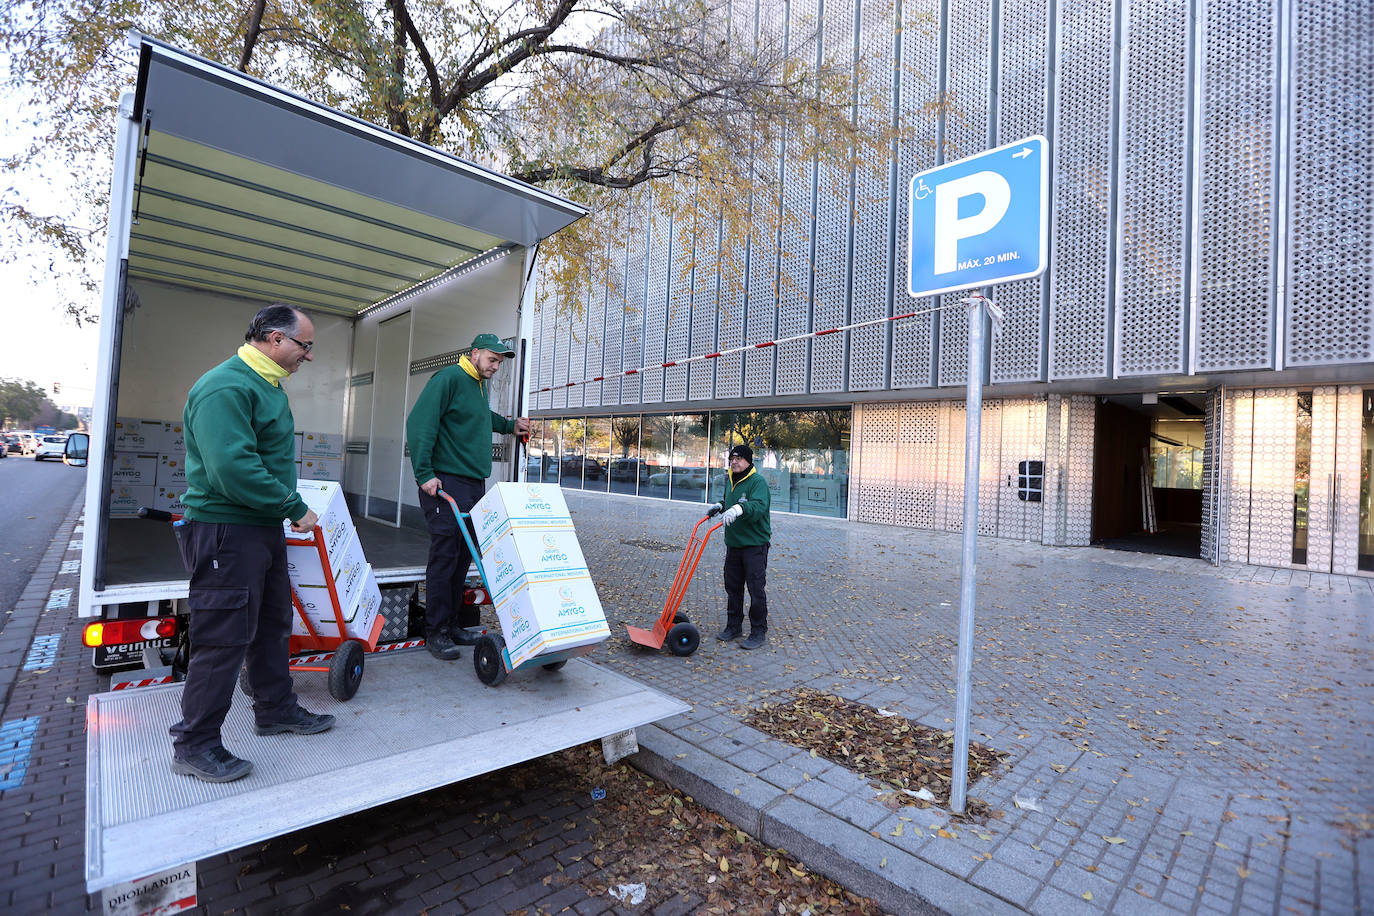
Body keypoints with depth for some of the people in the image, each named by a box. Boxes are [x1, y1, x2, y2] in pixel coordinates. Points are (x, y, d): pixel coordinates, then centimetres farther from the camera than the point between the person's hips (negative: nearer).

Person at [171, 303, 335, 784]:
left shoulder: (265, 384, 14)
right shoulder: (226, 387, -20)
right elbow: (233, 469, -29)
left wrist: (286, 509, 19)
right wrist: (295, 508, -20)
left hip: (262, 528, 10)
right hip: (226, 532, -10)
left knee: (273, 623, 18)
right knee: (224, 638, -1)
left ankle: (276, 709, 34)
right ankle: (194, 745, 16)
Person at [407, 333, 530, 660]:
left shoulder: (482, 388, 19)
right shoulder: (448, 379, -8)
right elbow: (419, 423, -15)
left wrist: (510, 425, 24)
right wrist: (424, 473, -20)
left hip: (475, 484, 9)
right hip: (445, 482, -8)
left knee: (464, 555, 11)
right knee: (445, 555, -6)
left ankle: (454, 623, 21)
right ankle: (436, 632, 4)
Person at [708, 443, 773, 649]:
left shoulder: (757, 481, -13)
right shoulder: (730, 481, 13)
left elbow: (759, 506, -30)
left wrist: (739, 508, -46)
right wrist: (720, 506, 9)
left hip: (755, 545, -8)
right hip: (733, 543, 8)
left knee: (756, 589, -2)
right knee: (732, 587, 15)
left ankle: (759, 632, 10)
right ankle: (734, 627, 29)